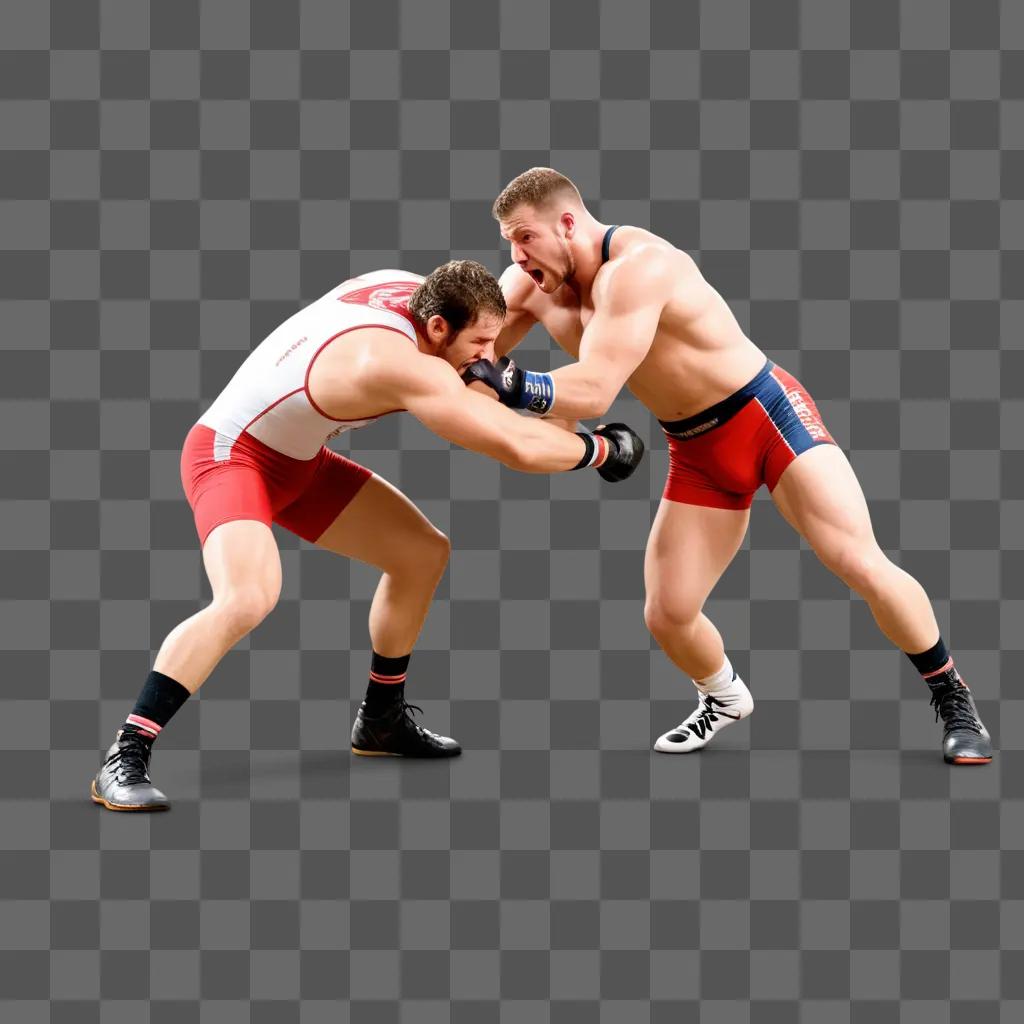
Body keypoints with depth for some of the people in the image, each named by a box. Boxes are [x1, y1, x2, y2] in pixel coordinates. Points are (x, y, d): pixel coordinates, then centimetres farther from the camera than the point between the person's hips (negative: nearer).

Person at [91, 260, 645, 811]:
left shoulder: (409, 287, -8)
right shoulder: (401, 365, -34)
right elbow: (520, 448, -36)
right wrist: (599, 448, -19)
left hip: (300, 459, 10)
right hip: (230, 456, -10)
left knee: (423, 553, 11)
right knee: (248, 598, -34)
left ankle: (381, 721, 27)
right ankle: (124, 758, -27)